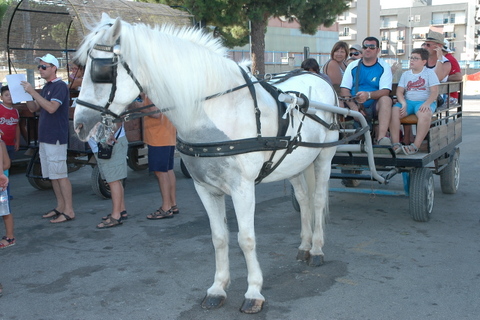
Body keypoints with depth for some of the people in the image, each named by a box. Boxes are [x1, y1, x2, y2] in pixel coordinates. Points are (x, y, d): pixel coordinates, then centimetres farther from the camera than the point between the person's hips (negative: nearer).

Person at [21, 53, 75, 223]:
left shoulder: (60, 86, -11)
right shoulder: (46, 87, 16)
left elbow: (51, 108, -25)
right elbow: (33, 108, 16)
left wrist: (33, 92, -23)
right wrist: (25, 93, 3)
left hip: (56, 138, -9)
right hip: (44, 138, 9)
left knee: (60, 175, -7)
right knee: (52, 175, 12)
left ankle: (69, 211, -2)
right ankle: (60, 207, 21)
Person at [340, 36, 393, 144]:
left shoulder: (384, 67, 5)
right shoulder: (353, 66, 11)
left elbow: (385, 91, -8)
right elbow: (344, 89, 2)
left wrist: (368, 95, -29)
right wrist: (353, 106, -17)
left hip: (375, 107, -1)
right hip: (354, 106, 2)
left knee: (386, 100, -33)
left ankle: (381, 137, -47)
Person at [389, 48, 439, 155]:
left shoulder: (430, 73, 7)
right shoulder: (406, 74, 18)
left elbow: (434, 92, -3)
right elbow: (399, 91, 9)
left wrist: (427, 103, -21)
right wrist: (403, 103, -12)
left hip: (424, 102, -3)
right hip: (408, 101, 3)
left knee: (425, 114, -38)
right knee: (393, 111, -27)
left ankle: (416, 145, -34)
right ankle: (396, 144, -27)